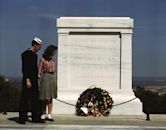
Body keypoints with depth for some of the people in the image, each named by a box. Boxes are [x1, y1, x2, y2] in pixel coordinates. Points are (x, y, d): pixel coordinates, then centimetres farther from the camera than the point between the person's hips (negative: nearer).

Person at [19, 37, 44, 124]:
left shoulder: (35, 55, 16)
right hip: (27, 79, -8)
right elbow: (24, 68, -16)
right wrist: (27, 80, -21)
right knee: (25, 99, -2)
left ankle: (35, 118, 14)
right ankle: (22, 118, 4)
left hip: (34, 80, 8)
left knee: (35, 100, 8)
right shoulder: (26, 54, -10)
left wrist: (37, 78, 15)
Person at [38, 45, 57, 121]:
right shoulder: (42, 60, -4)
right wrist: (40, 81, -12)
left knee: (51, 98, 5)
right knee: (45, 99, -4)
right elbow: (39, 71, -5)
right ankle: (43, 115, 3)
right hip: (45, 78, -6)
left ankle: (49, 115, 10)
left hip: (53, 78, 6)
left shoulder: (52, 60, 13)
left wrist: (55, 81, 13)